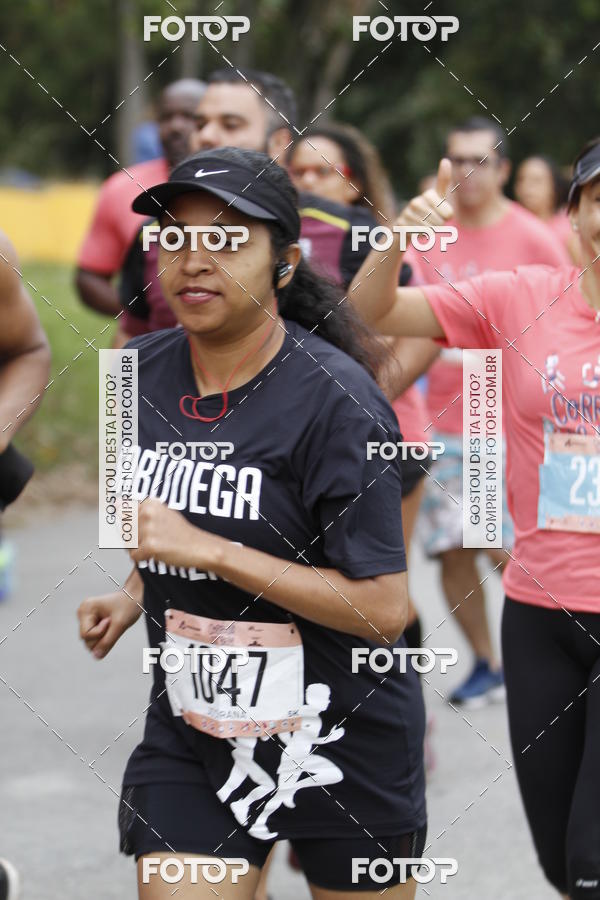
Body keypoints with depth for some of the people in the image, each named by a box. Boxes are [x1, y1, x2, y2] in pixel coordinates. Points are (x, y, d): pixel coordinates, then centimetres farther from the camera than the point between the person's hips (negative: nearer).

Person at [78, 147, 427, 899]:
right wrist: (134, 597, 5)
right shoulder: (141, 373, 0)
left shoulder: (332, 399, -20)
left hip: (341, 744, -4)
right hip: (190, 732, 5)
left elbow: (383, 609, -23)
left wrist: (206, 551, -25)